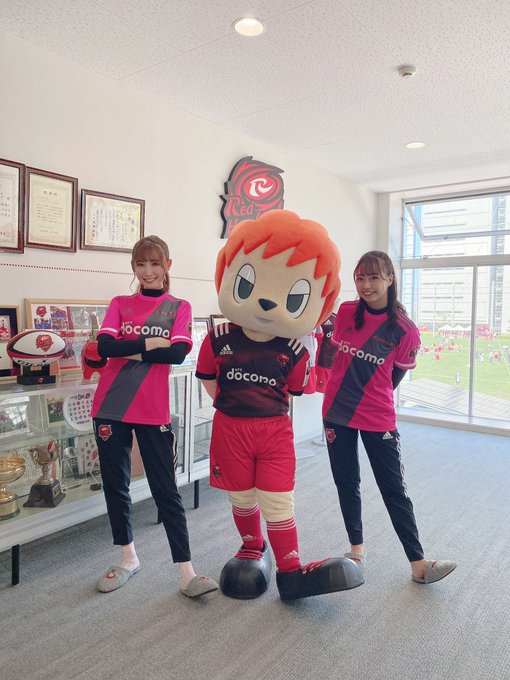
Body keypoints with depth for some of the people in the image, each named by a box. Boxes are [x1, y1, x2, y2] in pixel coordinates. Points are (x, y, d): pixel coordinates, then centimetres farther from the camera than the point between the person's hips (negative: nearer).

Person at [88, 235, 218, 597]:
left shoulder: (180, 307, 4)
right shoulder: (120, 304, 9)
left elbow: (178, 352, -13)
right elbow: (104, 346, -7)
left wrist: (129, 351, -9)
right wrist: (149, 343, -12)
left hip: (153, 412, -3)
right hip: (111, 408, 3)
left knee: (166, 491, 1)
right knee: (115, 485, 14)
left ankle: (187, 573, 9)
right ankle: (129, 559, 33)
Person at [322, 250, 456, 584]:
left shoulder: (405, 330, -12)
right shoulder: (346, 313, -4)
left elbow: (395, 376, 0)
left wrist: (374, 399, 6)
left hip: (378, 419, -3)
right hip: (338, 413, 3)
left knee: (395, 490, 5)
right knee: (347, 482, 13)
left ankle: (419, 563, 17)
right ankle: (357, 547, 31)